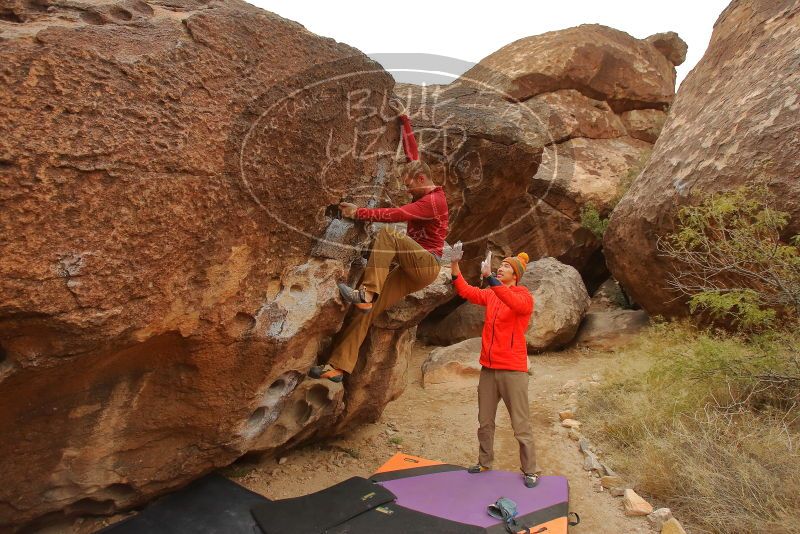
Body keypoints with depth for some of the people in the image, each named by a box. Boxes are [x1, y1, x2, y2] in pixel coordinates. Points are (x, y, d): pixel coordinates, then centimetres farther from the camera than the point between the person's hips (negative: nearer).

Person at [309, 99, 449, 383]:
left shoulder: (433, 201, -13)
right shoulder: (425, 192, 13)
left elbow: (396, 215, -24)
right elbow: (412, 154, 20)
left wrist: (359, 213, -23)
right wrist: (404, 119, 21)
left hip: (426, 265, -8)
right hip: (410, 268, 8)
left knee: (387, 234, -31)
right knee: (366, 309, -6)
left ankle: (366, 293, -32)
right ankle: (339, 366, -8)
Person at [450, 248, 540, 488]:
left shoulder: (524, 296, -6)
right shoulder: (490, 294, 10)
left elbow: (514, 303, -29)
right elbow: (467, 291, -2)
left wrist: (489, 277, -38)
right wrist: (455, 266, -14)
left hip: (512, 370, -5)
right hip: (488, 368, 6)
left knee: (521, 425, 2)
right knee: (485, 421, 15)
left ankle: (530, 471, 15)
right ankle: (484, 462, 30)